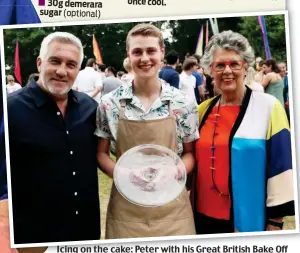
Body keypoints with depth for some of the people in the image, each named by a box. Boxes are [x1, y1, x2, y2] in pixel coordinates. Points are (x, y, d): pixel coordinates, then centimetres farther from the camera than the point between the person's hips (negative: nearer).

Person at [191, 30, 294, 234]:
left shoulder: (268, 107, -8)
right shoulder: (202, 111, 5)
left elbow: (280, 164, -9)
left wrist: (275, 222, -10)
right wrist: (190, 205, 13)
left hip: (250, 219, -4)